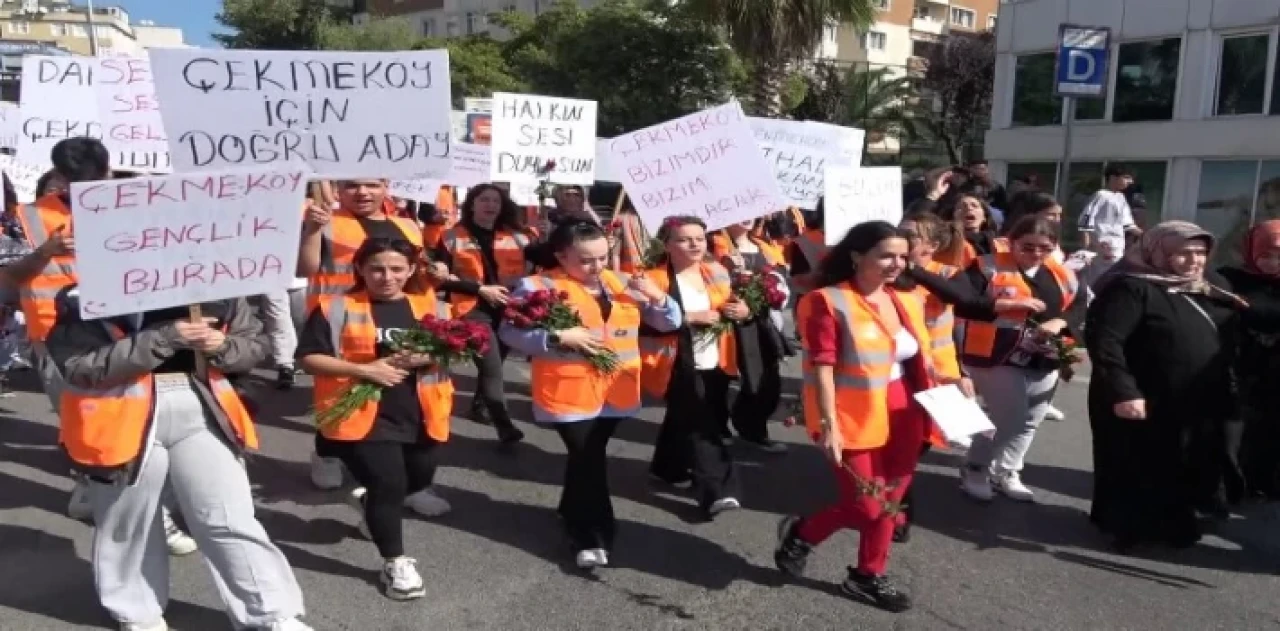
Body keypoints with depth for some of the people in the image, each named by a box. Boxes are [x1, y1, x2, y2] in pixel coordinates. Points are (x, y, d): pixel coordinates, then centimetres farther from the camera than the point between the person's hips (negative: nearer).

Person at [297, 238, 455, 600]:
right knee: (388, 483, -12)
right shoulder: (338, 308, -4)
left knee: (419, 480, 17)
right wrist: (363, 370, -17)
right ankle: (396, 563, 10)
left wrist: (428, 357, -12)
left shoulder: (431, 306, 6)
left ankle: (371, 501, 50)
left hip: (422, 413, 5)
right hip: (363, 413, -4)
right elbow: (309, 358, -7)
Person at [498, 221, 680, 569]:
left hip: (615, 391, 5)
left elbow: (669, 322, 8)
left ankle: (573, 514, 40)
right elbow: (509, 331, -15)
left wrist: (657, 297, -13)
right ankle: (593, 537, 9)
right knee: (588, 461, -5)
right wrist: (559, 337, -24)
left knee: (587, 458, 17)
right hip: (569, 392, -5)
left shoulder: (623, 284, 7)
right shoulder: (539, 286, -9)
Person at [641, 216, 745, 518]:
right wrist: (689, 318, -24)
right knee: (702, 426, -10)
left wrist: (742, 310, -4)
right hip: (679, 366, -6)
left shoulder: (717, 272, 6)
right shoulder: (654, 279, -13)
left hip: (715, 363, 6)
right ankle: (716, 492, -8)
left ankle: (667, 467, 40)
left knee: (684, 419, 19)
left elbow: (730, 307, 20)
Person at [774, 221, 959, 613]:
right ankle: (799, 533, 27)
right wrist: (828, 424, -22)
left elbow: (920, 357, 18)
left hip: (903, 417, 6)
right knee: (866, 507, 0)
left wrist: (945, 381, 1)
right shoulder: (829, 302, -13)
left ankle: (868, 577, 33)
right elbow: (822, 367, -17)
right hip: (856, 418, -6)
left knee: (889, 502, 14)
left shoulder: (907, 302, 7)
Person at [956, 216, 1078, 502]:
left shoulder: (1062, 275, 7)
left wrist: (1059, 322, -10)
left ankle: (1006, 472, 33)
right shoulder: (989, 266, -10)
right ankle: (975, 470, 16)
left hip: (1045, 362, 6)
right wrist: (1008, 304, -23)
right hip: (998, 358, -6)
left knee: (1028, 422, 14)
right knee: (1009, 419, -5)